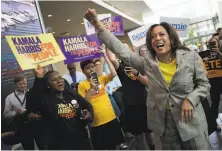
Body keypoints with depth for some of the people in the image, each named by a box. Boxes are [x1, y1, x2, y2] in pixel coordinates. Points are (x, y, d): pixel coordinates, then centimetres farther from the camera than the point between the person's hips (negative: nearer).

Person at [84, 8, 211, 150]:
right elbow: (121, 50, -9)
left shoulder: (191, 56, -6)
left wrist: (190, 99, -18)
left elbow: (204, 84, 1)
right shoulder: (147, 63, -3)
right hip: (164, 121, 2)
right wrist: (97, 24, -14)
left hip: (190, 119, -1)